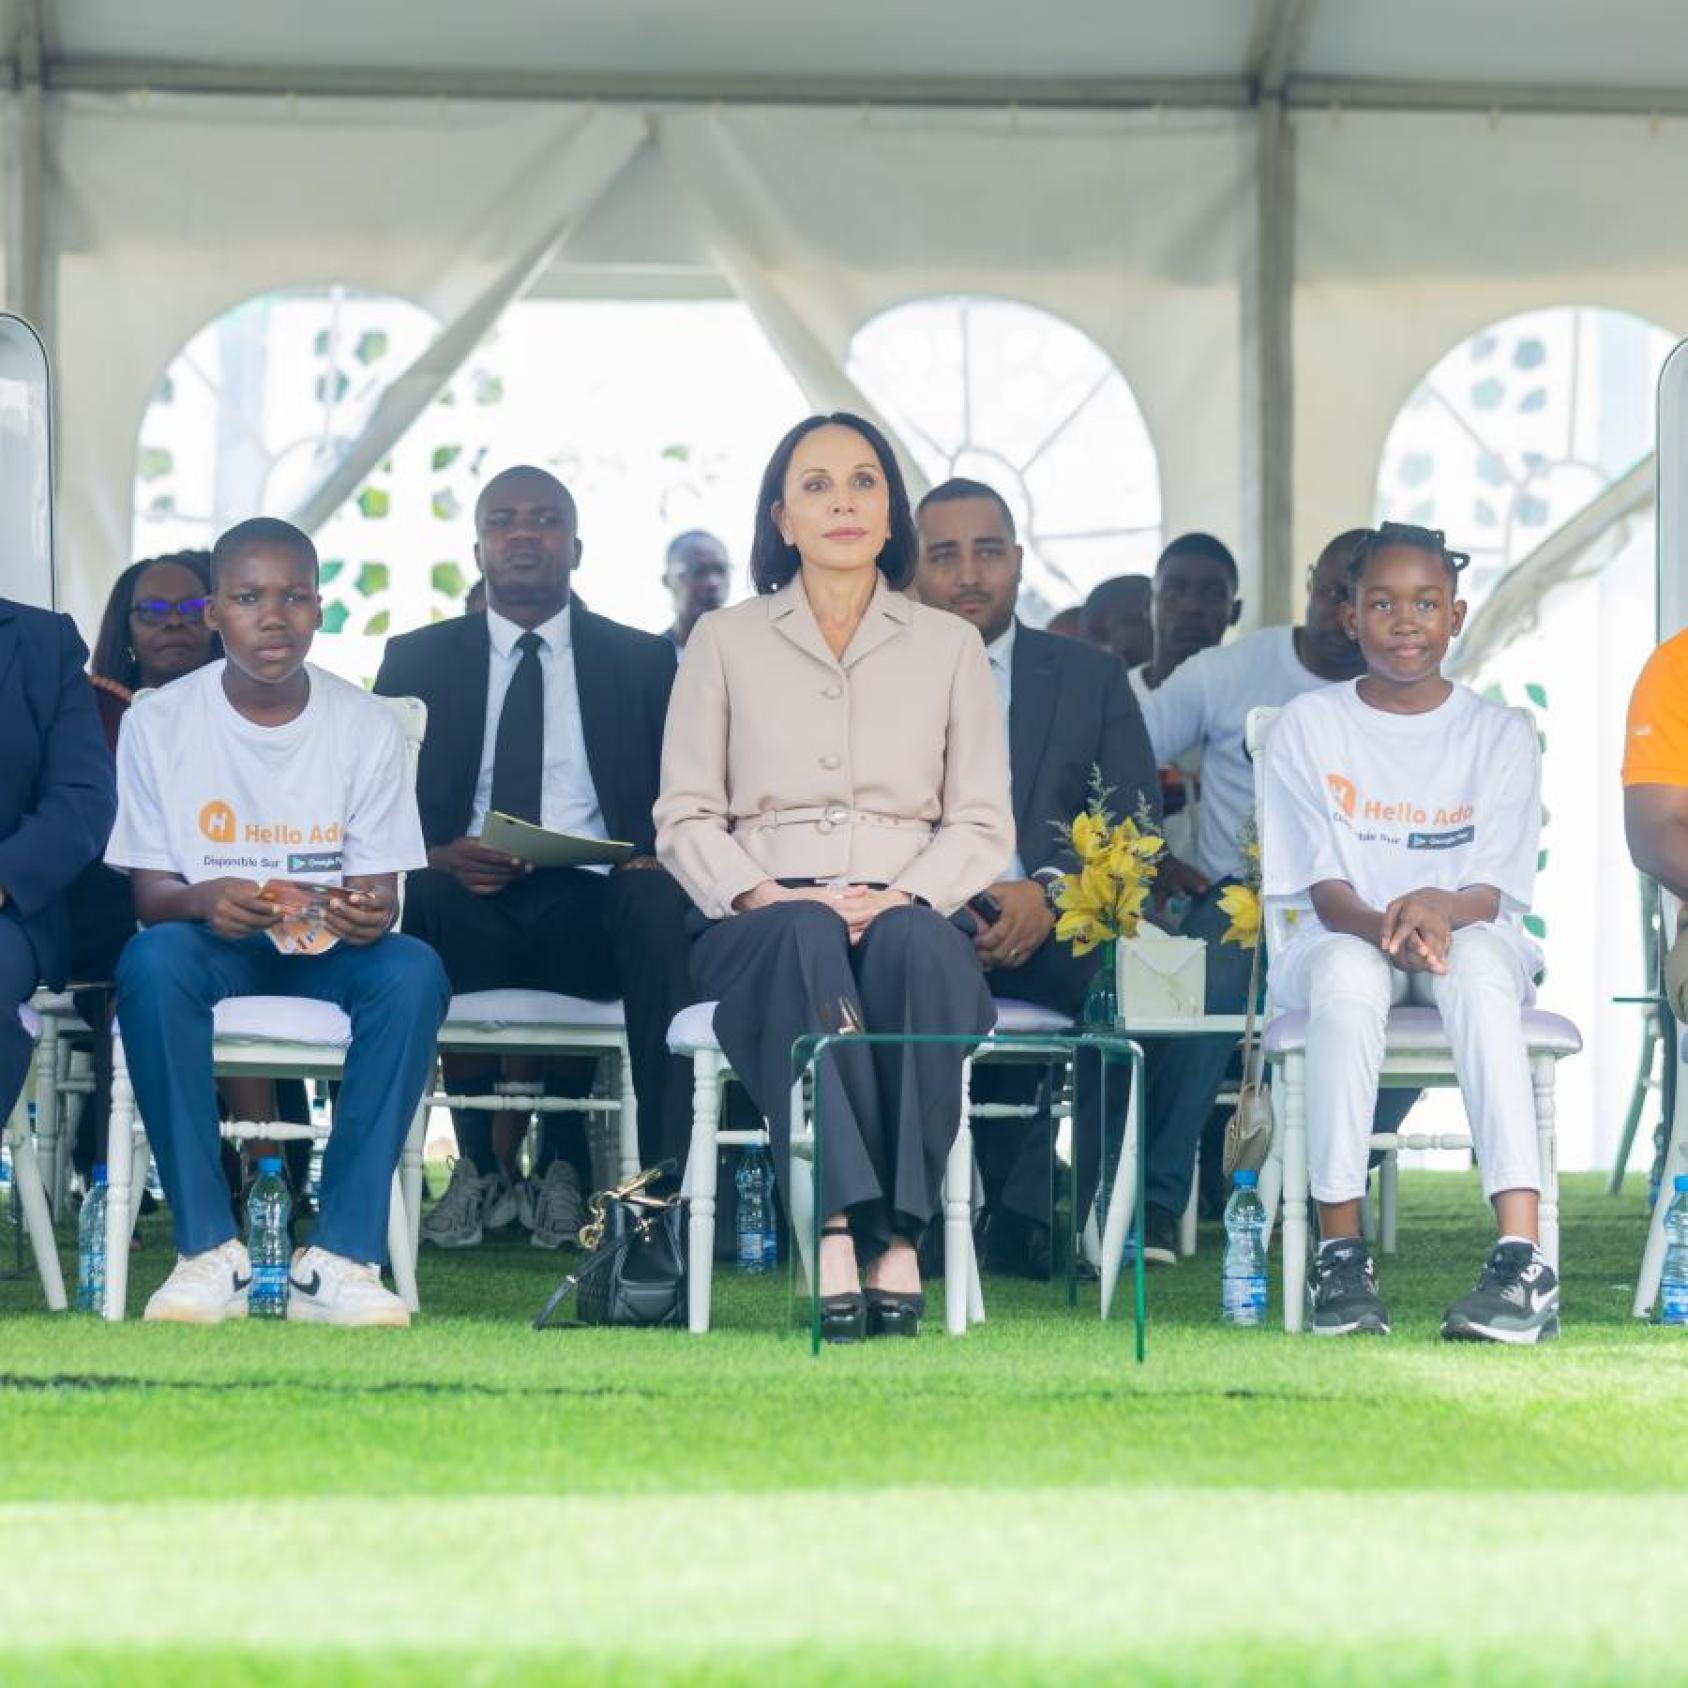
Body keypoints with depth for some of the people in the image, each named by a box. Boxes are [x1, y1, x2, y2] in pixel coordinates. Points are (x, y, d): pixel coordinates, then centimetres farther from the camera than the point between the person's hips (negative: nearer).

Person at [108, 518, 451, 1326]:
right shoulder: (158, 722, -5)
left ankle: (339, 1258, -32)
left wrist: (368, 917, -28)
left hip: (329, 951, 1)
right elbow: (149, 894, -4)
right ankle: (208, 1252, -30)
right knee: (152, 961, -36)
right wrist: (200, 901, -29)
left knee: (413, 971, -32)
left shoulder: (366, 726, -2)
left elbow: (376, 890, -2)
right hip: (212, 941, -1)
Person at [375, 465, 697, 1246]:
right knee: (413, 900, -34)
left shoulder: (643, 662, 17)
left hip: (597, 907, -1)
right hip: (467, 911, 1)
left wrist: (659, 859, -14)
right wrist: (435, 855, -14)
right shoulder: (416, 661, 17)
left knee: (664, 905, -35)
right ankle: (480, 1166, -18)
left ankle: (665, 1181, -34)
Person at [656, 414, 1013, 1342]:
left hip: (908, 916, 1)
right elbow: (684, 818, 7)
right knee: (806, 938, -39)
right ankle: (838, 1230, -49)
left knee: (916, 946, -38)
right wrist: (767, 896, -12)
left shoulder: (950, 646, 15)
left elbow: (983, 822, 8)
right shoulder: (724, 641, 13)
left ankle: (900, 1235, -41)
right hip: (760, 928, -1)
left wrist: (903, 896, -12)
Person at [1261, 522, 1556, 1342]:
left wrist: (1441, 908, -30)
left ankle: (1523, 1261, -50)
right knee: (1346, 972, -37)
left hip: (1468, 935, 0)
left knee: (1479, 965, -37)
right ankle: (1340, 1254, -38)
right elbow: (1324, 892, -3)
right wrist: (1383, 925, -27)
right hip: (1341, 939, 0)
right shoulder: (1309, 726, 4)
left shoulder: (1499, 732, 5)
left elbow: (1493, 889, -5)